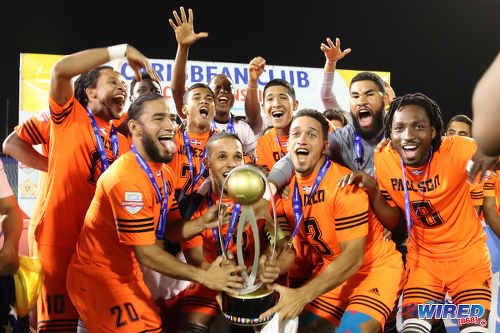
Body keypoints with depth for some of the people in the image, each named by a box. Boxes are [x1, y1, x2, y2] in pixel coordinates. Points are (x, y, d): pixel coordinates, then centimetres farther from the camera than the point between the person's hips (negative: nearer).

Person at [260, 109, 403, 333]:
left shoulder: (344, 185, -22)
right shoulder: (285, 188, -3)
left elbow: (353, 257, -23)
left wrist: (302, 296, -27)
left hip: (376, 266, -6)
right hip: (332, 268, 6)